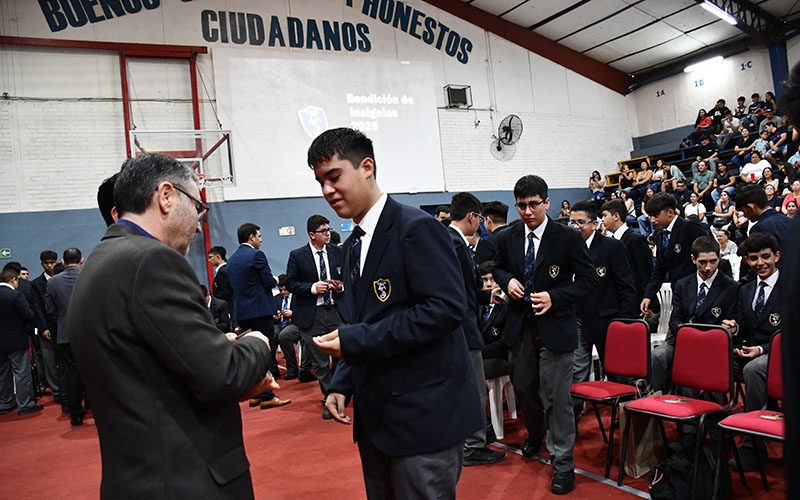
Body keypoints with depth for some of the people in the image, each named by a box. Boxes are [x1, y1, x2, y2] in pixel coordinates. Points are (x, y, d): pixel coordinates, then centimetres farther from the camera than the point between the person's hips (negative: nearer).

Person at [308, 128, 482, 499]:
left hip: (424, 414, -8)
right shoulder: (352, 245, 13)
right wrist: (342, 384, 4)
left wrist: (354, 341, -22)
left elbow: (447, 307, -23)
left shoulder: (417, 228, -13)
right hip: (376, 415, 8)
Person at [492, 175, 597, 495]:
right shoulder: (508, 239, 3)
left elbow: (588, 279, -6)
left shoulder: (568, 238, -10)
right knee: (523, 388, 19)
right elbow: (498, 268, 20)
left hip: (554, 327, -5)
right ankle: (535, 434, 48)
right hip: (520, 326, 5)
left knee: (556, 396, -1)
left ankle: (562, 463, 15)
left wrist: (555, 297, -19)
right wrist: (507, 280, -4)